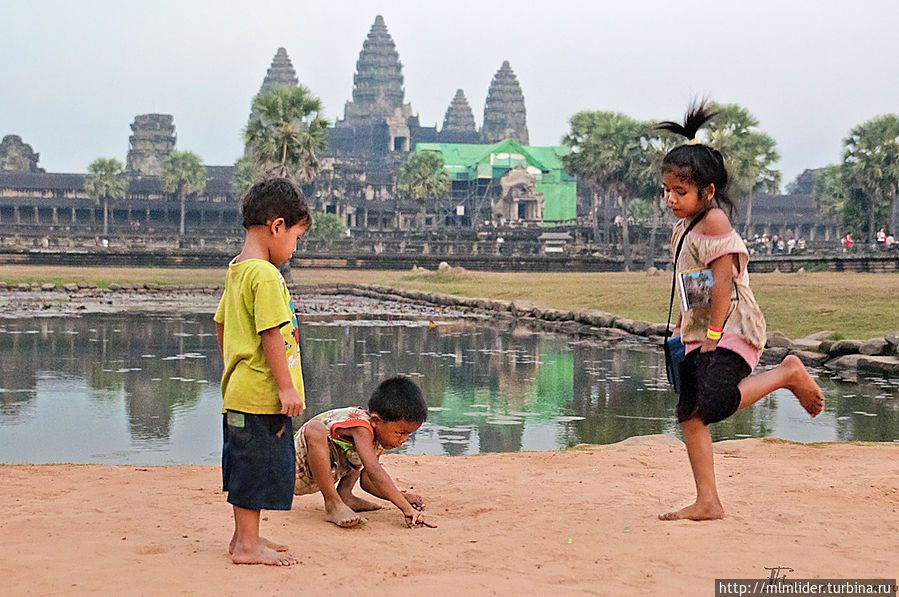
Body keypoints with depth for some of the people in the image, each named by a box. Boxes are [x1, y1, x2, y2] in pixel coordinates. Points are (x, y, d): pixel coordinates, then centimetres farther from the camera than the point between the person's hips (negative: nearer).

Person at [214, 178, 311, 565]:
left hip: (240, 390, 10)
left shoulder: (236, 270, 12)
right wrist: (287, 387, -19)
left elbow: (221, 324, 20)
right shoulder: (265, 275, -18)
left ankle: (245, 537, 27)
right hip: (262, 394, -10)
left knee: (248, 468, 17)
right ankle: (248, 545, 6)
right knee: (259, 466, -1)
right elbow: (271, 334, -21)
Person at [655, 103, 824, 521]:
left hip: (733, 330, -9)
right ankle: (707, 502, 8)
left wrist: (712, 337, -19)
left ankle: (788, 375, -3)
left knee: (714, 403, -26)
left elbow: (722, 282, -18)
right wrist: (681, 332, 21)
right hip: (699, 334, 9)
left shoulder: (714, 221, -12)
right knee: (689, 415, 3)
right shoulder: (682, 228, 14)